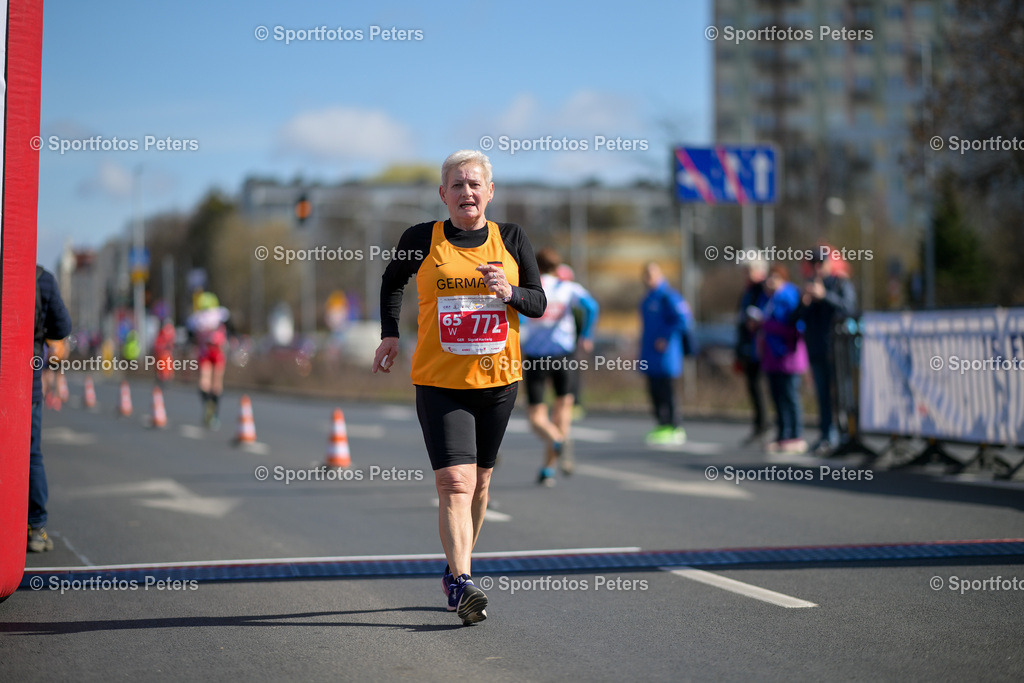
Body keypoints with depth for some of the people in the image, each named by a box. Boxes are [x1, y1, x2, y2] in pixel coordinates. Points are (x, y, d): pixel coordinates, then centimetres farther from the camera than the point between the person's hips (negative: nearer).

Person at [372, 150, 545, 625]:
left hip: (498, 379, 3)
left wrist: (510, 292, -14)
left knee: (479, 481, 13)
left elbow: (539, 303, 7)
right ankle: (462, 585, -21)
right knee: (454, 483, -16)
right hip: (439, 381, -3)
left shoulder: (511, 239, 4)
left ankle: (455, 573, 30)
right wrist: (390, 333, 9)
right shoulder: (421, 239, 0)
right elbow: (392, 282, 19)